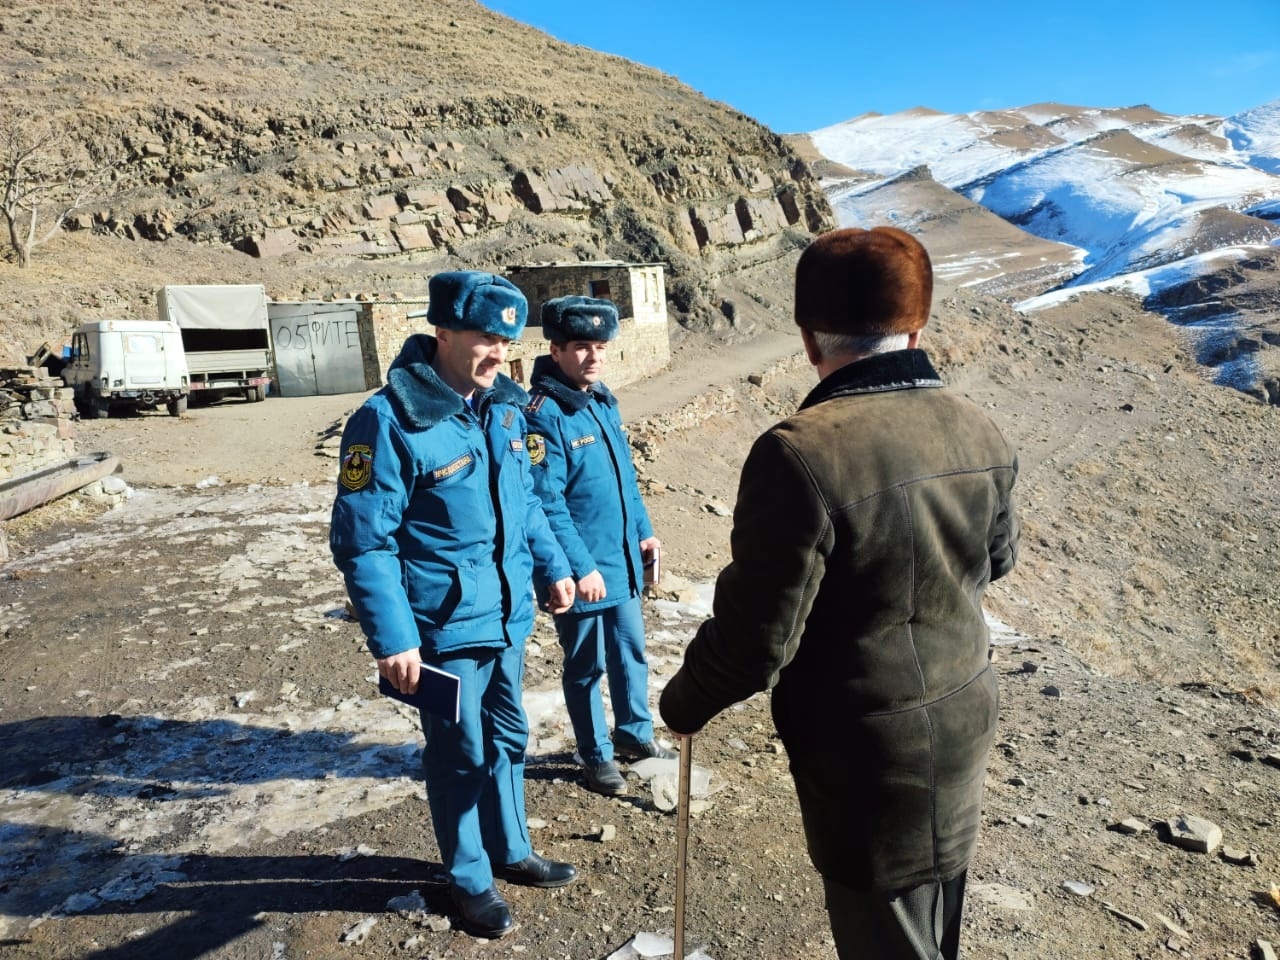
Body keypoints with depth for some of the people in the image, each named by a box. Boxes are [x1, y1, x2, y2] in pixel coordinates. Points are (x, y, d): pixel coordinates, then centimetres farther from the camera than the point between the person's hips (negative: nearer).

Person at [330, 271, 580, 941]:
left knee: (507, 739, 22)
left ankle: (510, 850, 45)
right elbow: (362, 541, -19)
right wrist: (392, 638, -20)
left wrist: (552, 566, 13)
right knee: (461, 754, 12)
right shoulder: (389, 421, -20)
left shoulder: (503, 406, 2)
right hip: (445, 627, -6)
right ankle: (469, 878, 36)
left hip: (507, 614, 7)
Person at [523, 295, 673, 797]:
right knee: (586, 665, 11)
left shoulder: (603, 400, 6)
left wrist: (643, 530, 15)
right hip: (582, 570, -7)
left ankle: (634, 732, 41)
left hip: (623, 561, 8)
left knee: (631, 651, 21)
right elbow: (547, 505, -22)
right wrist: (580, 568, -22)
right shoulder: (542, 414, -19)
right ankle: (597, 755, 30)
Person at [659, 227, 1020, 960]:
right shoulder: (980, 433, -5)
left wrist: (683, 703, -4)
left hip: (868, 752, -7)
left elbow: (755, 639, -23)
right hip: (963, 724, 7)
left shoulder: (801, 454, -28)